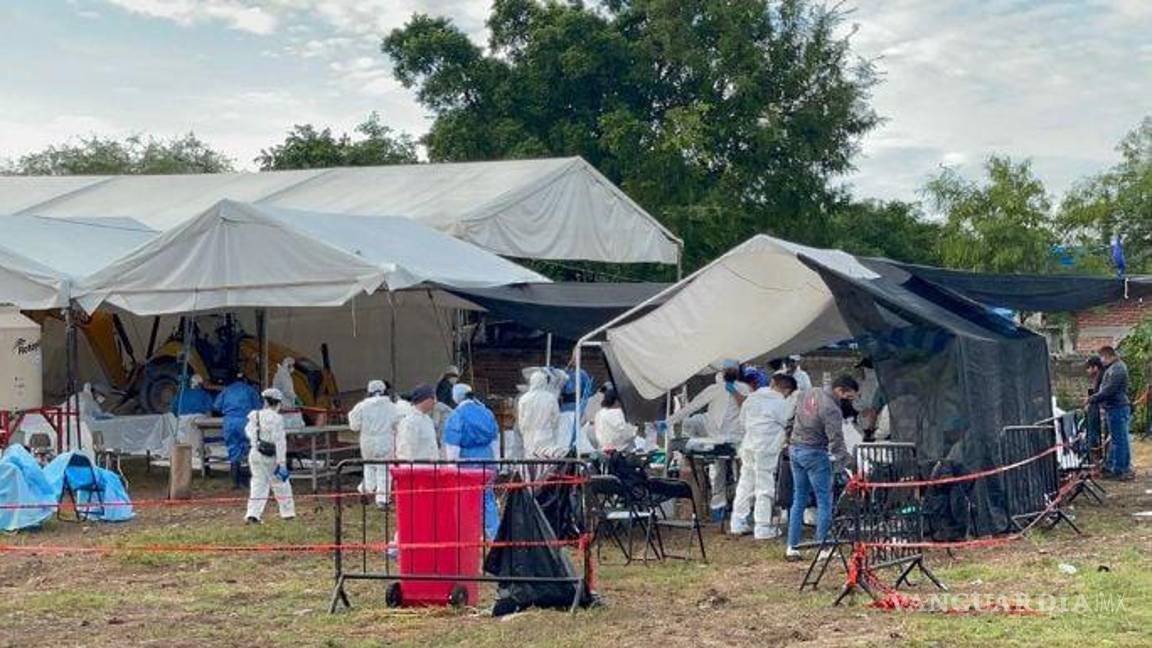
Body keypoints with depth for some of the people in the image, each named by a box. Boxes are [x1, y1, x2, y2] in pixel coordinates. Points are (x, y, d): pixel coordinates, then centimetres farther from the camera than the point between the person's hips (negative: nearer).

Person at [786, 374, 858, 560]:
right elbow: (836, 443, -21)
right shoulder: (831, 410, -20)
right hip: (814, 454, -8)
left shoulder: (807, 394, 5)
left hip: (795, 449, 8)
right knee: (824, 501, 1)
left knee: (799, 499, 13)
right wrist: (847, 465, -17)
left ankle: (792, 547, 14)